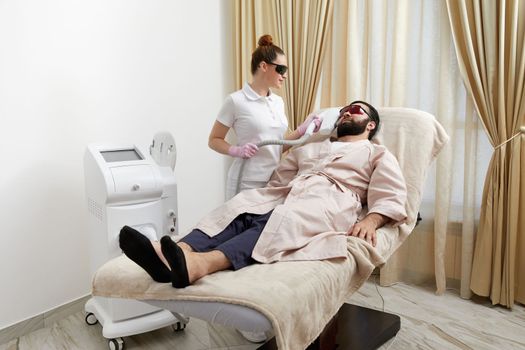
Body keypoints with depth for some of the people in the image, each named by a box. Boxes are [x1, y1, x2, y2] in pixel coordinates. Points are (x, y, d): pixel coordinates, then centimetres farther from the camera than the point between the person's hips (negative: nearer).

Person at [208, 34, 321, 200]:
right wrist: (236, 150, -19)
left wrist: (302, 130, 2)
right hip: (247, 184, -6)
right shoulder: (236, 101, -9)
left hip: (276, 180, 6)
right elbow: (214, 140, -2)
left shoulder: (278, 102, 10)